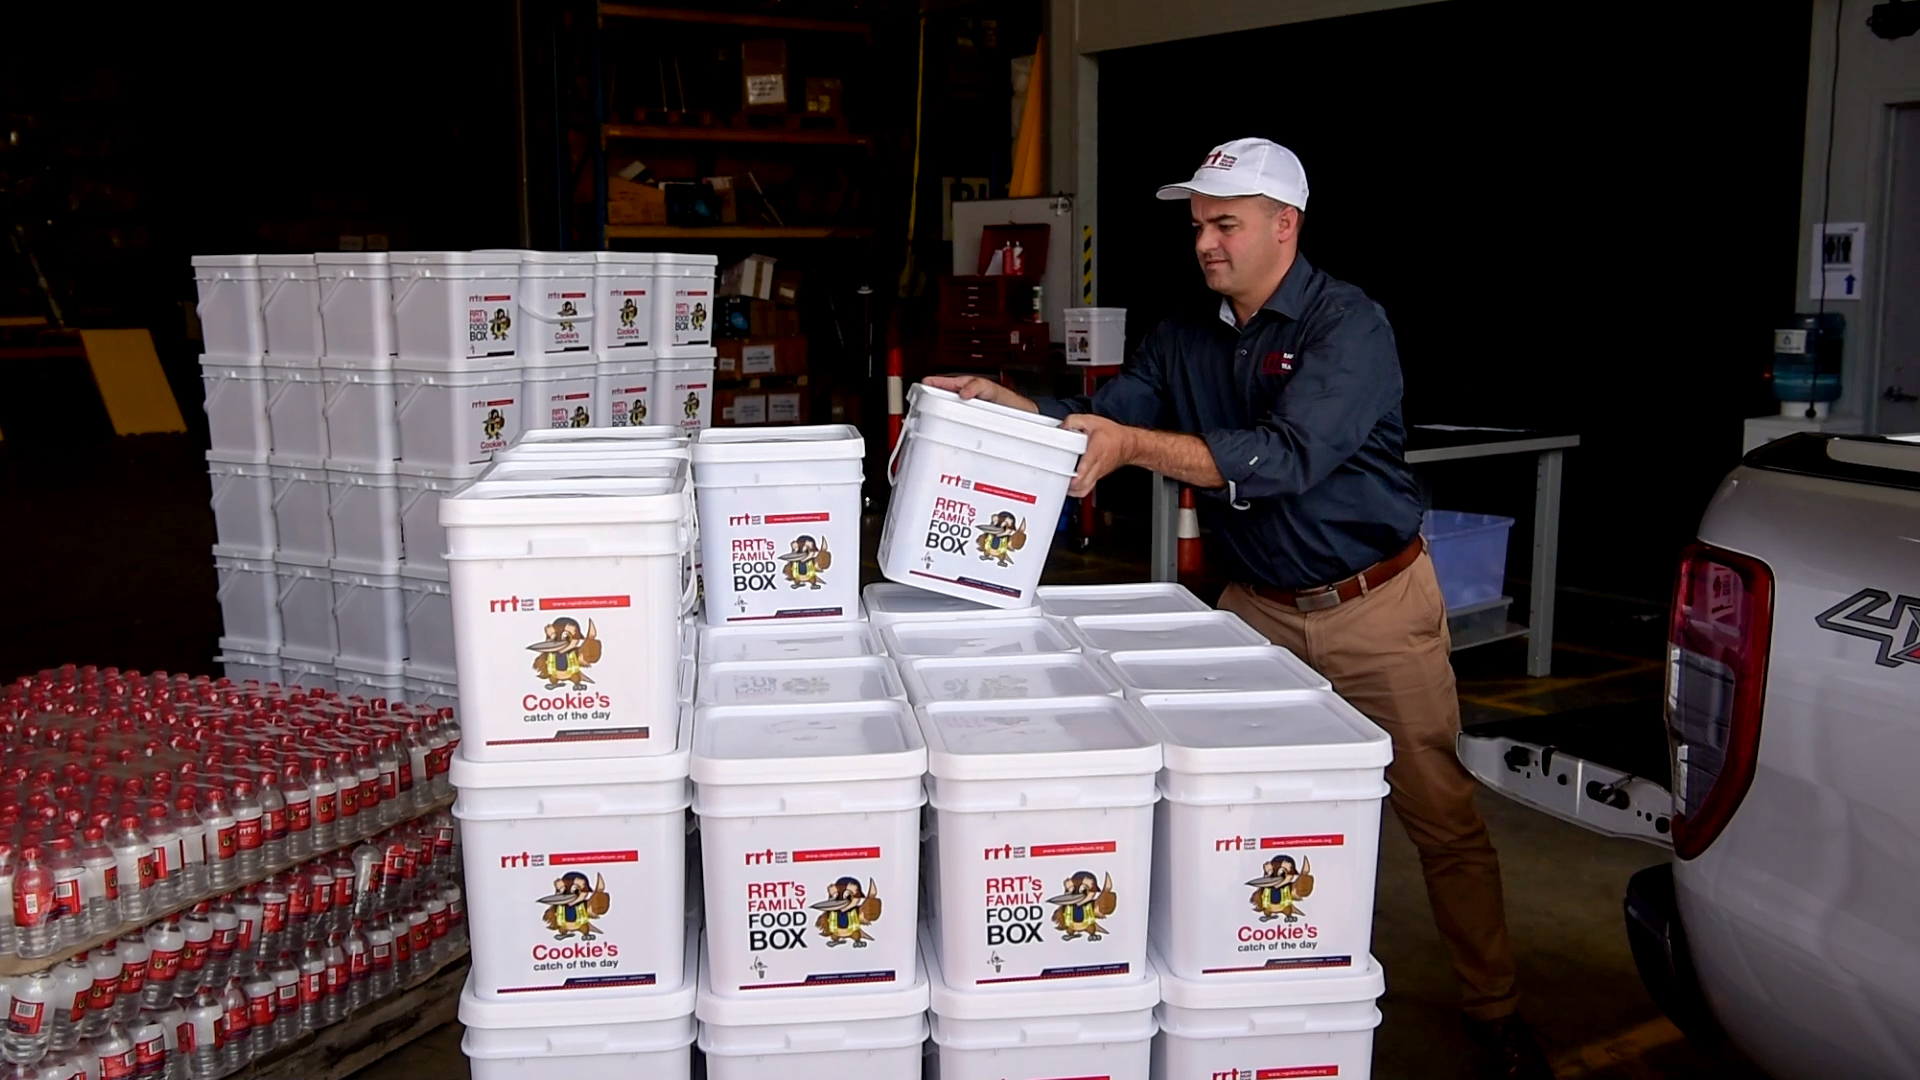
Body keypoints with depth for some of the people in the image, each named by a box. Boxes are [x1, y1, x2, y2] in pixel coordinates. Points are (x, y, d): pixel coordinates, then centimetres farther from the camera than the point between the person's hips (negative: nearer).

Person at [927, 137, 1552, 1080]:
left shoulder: (1349, 325, -17)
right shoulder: (1184, 339, 4)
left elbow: (1287, 458, -30)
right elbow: (1099, 414, -2)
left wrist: (1133, 446, -37)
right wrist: (1000, 401, -21)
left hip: (1374, 607, -5)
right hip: (1257, 605, 5)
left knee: (1441, 817, 4)